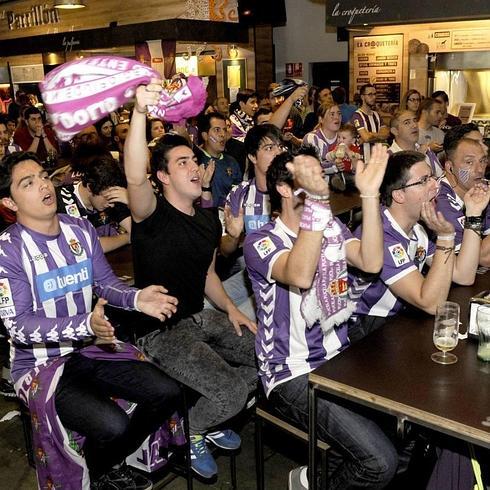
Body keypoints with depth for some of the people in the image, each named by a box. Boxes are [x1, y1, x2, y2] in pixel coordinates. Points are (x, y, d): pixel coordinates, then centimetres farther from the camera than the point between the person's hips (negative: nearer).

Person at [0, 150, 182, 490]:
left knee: (168, 393, -5)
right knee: (114, 425, -26)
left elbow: (106, 283, 7)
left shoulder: (81, 229, 2)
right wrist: (86, 325, -34)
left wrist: (136, 298, -16)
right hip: (41, 363, -6)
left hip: (92, 348, 6)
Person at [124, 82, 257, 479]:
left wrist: (231, 309, 4)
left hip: (201, 317, 8)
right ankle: (187, 433, 14)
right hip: (162, 330, -8)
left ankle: (209, 421, 26)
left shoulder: (209, 220, 8)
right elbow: (134, 178, -38)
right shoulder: (153, 217, -16)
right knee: (230, 393, -22)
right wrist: (140, 111, -50)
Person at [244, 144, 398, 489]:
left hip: (339, 359, 7)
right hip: (293, 376, -7)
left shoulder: (333, 228, 9)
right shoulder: (261, 242, -10)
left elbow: (371, 263, -9)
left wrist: (369, 194, -18)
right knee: (381, 461, -20)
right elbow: (300, 275, -31)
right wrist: (316, 199, -37)